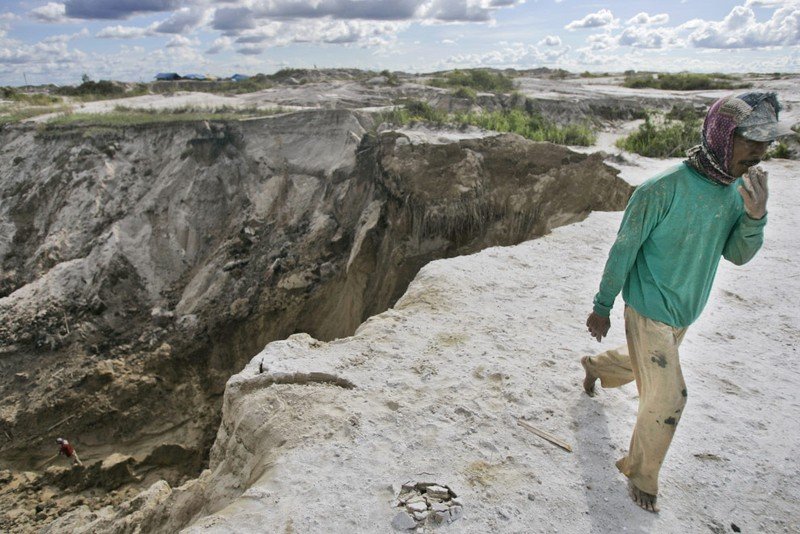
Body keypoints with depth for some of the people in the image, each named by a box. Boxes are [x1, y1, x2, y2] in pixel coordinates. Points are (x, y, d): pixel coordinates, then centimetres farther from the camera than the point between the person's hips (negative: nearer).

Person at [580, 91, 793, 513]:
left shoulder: (736, 189, -4)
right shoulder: (661, 191, -26)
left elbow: (737, 255, 0)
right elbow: (622, 252, -18)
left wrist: (755, 215, -20)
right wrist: (602, 308, -10)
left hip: (685, 313, 7)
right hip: (648, 312, -7)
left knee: (646, 365, 28)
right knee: (666, 398, -2)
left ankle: (595, 366, 60)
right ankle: (641, 474, 22)